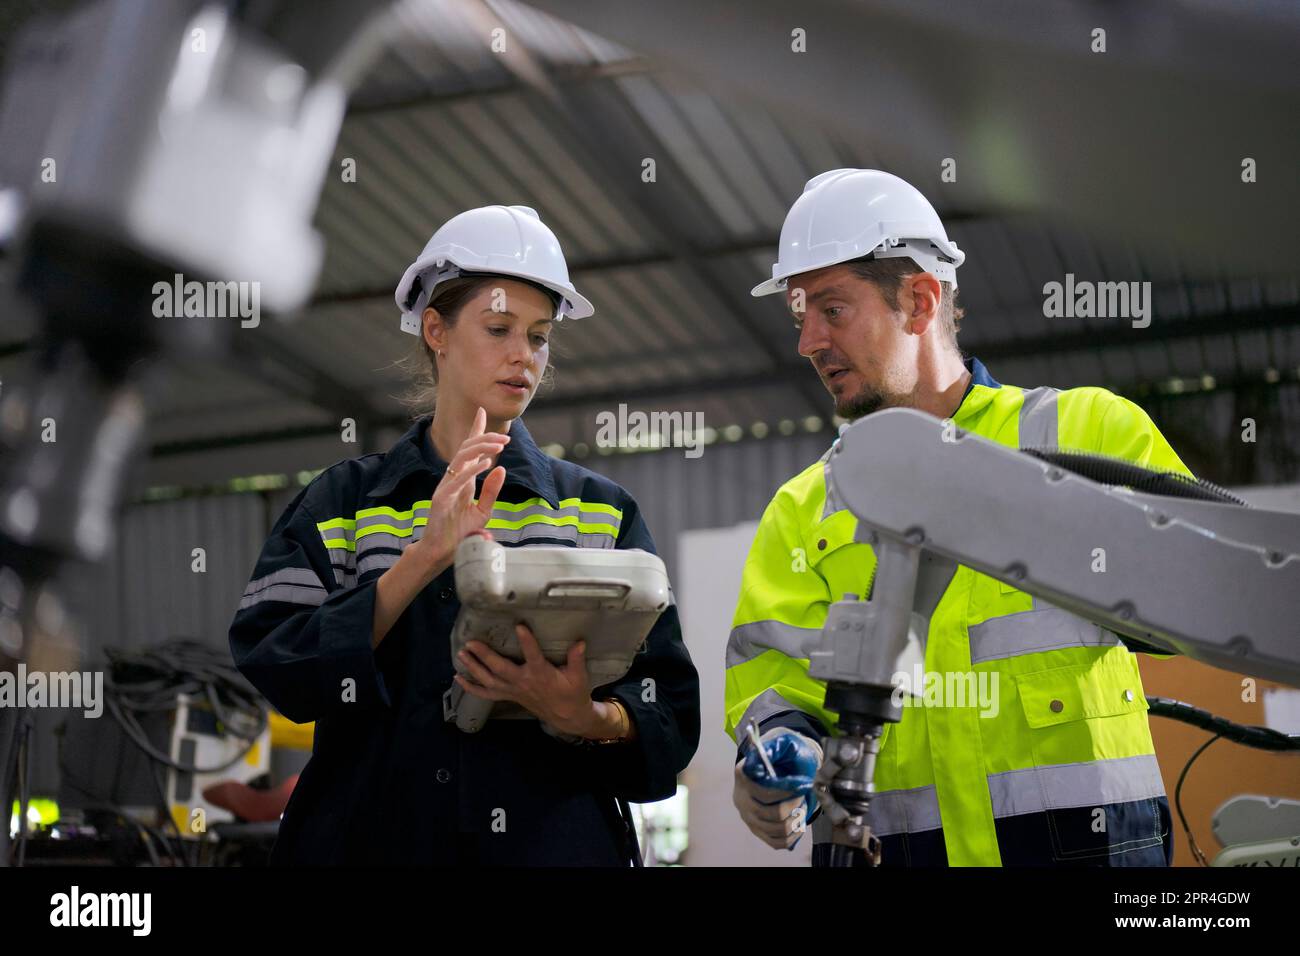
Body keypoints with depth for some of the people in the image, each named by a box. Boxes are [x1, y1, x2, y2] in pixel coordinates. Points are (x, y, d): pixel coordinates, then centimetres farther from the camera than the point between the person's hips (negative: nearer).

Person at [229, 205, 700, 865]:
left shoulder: (601, 513, 6)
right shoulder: (343, 501, 5)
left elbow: (668, 717, 0)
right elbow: (273, 664, -9)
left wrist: (580, 719, -20)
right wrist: (426, 557, -18)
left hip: (554, 840, 1)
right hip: (377, 837, 0)